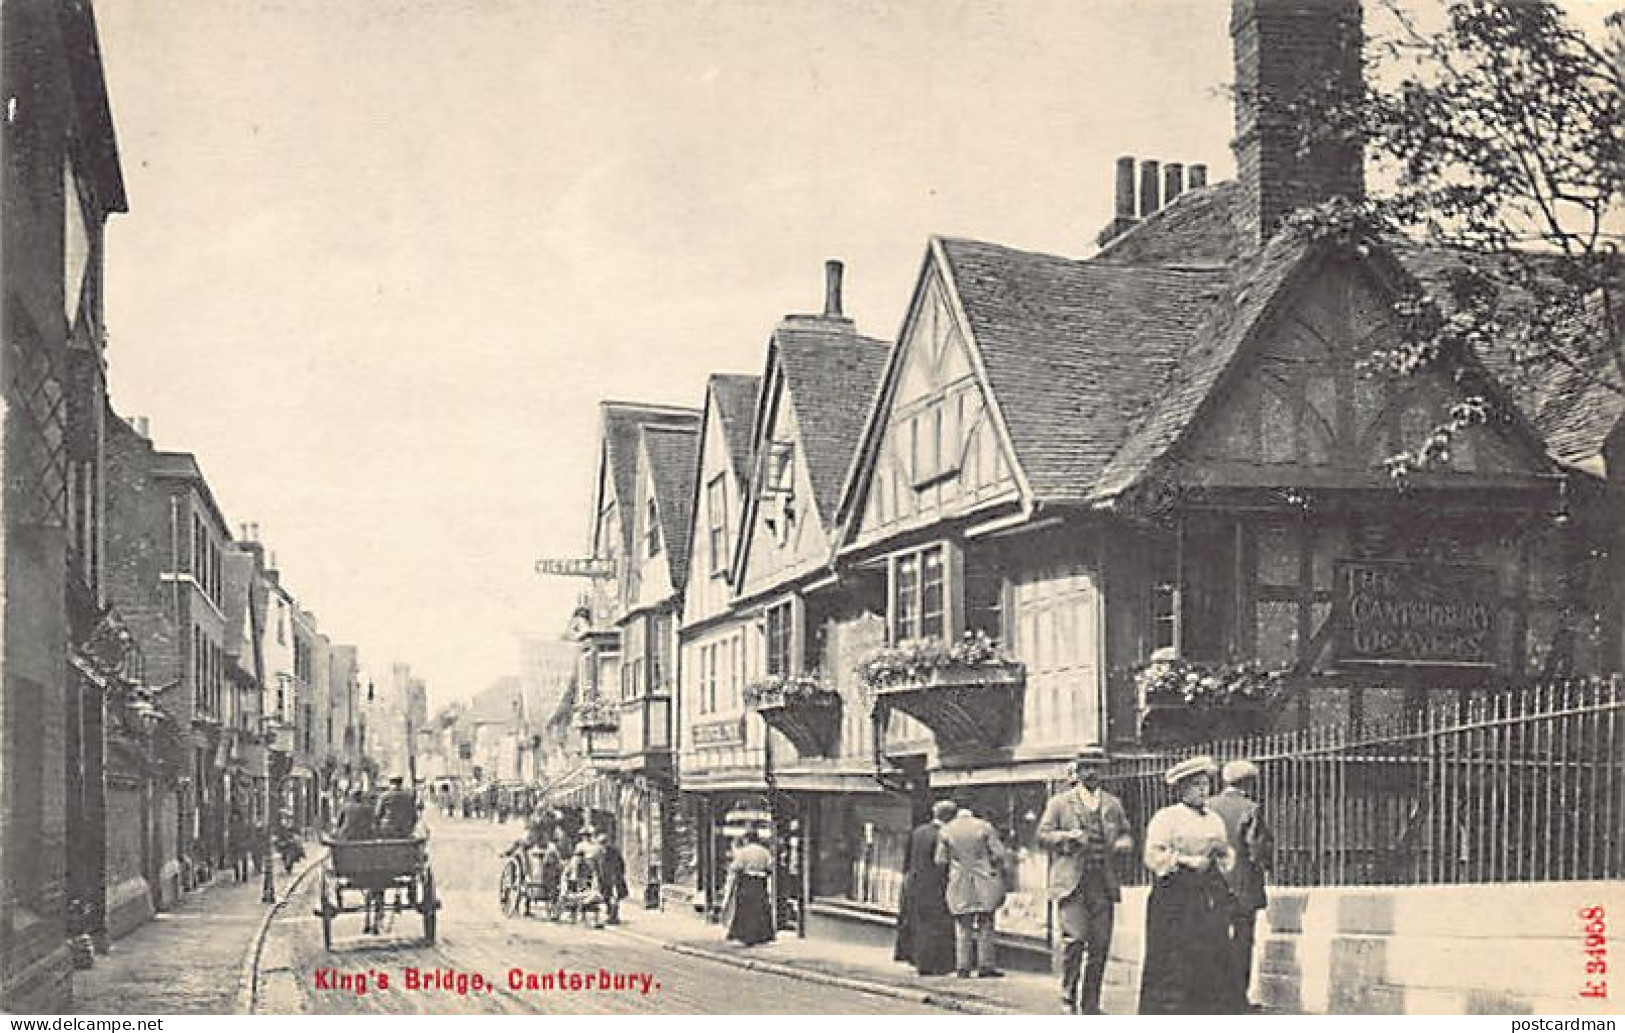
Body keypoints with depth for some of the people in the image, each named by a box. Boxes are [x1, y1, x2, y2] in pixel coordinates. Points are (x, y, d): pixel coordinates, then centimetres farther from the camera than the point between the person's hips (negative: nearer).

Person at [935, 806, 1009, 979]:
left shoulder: (946, 830, 5)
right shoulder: (985, 827, 1)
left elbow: (940, 860, 4)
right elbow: (999, 854, -2)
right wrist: (1002, 880, 4)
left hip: (959, 886, 1)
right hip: (984, 884, -1)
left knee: (963, 927, 7)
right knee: (985, 925, 5)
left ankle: (963, 967, 2)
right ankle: (985, 966, 2)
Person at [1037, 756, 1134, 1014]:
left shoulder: (1113, 804, 16)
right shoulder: (1060, 803, 5)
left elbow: (1125, 834, 23)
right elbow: (1042, 835, 2)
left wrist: (1124, 843, -1)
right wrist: (1068, 836, -15)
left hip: (1103, 884, 4)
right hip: (1072, 883, -4)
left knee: (1100, 945, 2)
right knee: (1074, 938, -16)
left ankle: (1091, 1004, 13)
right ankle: (1068, 995, 2)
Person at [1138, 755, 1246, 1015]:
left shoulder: (1215, 819, 17)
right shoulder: (1166, 817, -3)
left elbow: (1227, 859, 21)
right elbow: (1153, 857, -10)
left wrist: (1222, 851, 0)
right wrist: (1186, 860, -17)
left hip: (1211, 895, 6)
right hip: (1176, 895, -6)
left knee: (1213, 962, 2)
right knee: (1174, 965, -7)